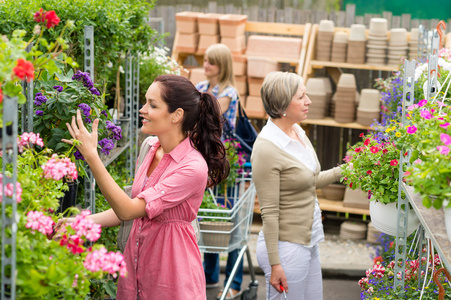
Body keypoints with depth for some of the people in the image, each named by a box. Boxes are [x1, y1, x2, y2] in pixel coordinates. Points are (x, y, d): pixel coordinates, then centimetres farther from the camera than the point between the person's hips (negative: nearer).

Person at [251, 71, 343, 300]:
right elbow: (269, 212, -19)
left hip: (308, 242, 9)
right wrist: (274, 264, -18)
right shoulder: (267, 148, -20)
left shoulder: (298, 132, 6)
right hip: (286, 247, -9)